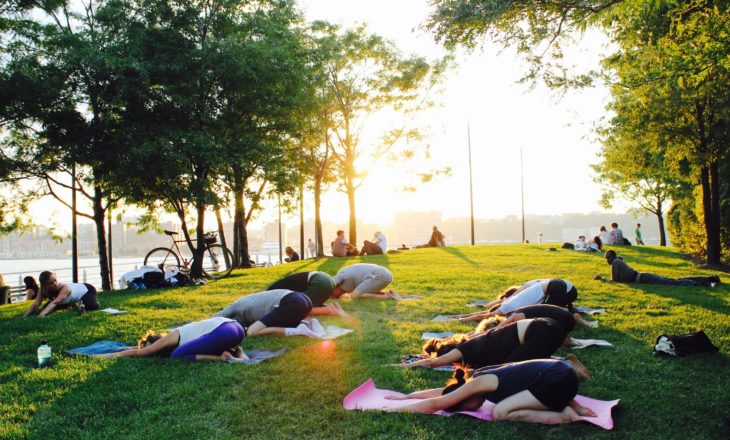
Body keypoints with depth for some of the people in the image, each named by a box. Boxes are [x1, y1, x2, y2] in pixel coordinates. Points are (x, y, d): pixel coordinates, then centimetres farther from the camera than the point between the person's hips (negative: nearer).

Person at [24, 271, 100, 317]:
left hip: (86, 289, -6)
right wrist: (25, 316, -45)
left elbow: (54, 303, -56)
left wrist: (42, 314, -69)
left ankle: (95, 300, 5)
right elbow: (35, 305, -30)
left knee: (92, 306, -33)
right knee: (47, 307, 5)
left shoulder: (65, 288, -43)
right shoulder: (43, 290, -26)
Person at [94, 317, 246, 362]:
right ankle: (236, 351, 9)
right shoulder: (175, 334, 29)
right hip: (235, 326, 9)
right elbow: (146, 345, 47)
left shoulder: (170, 338, 5)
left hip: (223, 332, -9)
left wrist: (110, 355, 20)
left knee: (178, 355, -3)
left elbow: (138, 352, 12)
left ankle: (221, 357, -12)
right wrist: (128, 348, 52)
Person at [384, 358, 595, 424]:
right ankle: (570, 404, 17)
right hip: (554, 370, 9)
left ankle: (565, 415, -9)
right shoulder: (481, 377, 12)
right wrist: (405, 396, 26)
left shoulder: (477, 384, -12)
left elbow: (434, 403, -11)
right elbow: (441, 391, 24)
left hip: (559, 379, -9)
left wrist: (395, 409, -3)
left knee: (500, 412, -11)